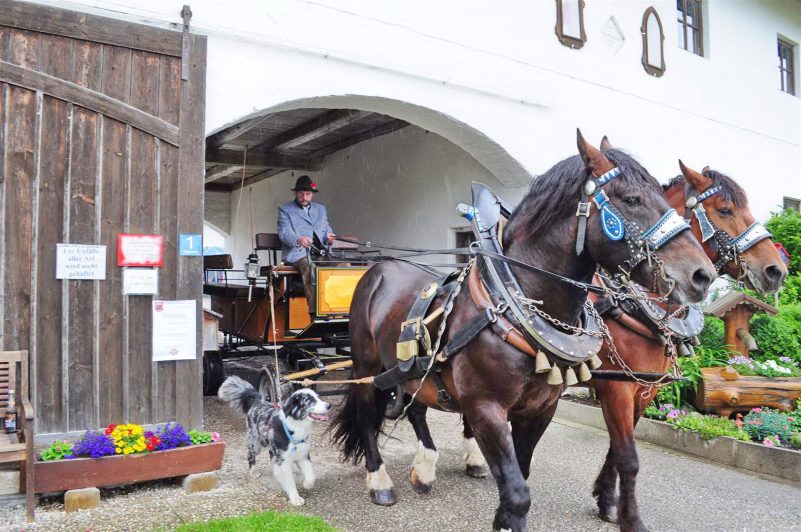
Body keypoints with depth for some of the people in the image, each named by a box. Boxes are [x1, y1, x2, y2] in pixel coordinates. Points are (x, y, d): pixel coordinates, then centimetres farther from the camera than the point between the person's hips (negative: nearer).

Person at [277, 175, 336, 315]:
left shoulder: (321, 209, 25)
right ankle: (314, 309, -41)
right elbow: (284, 233, -4)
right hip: (297, 253, -4)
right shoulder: (285, 210, 10)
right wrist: (298, 240, -27)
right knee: (309, 266, -39)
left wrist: (329, 236, -2)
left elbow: (327, 229, 25)